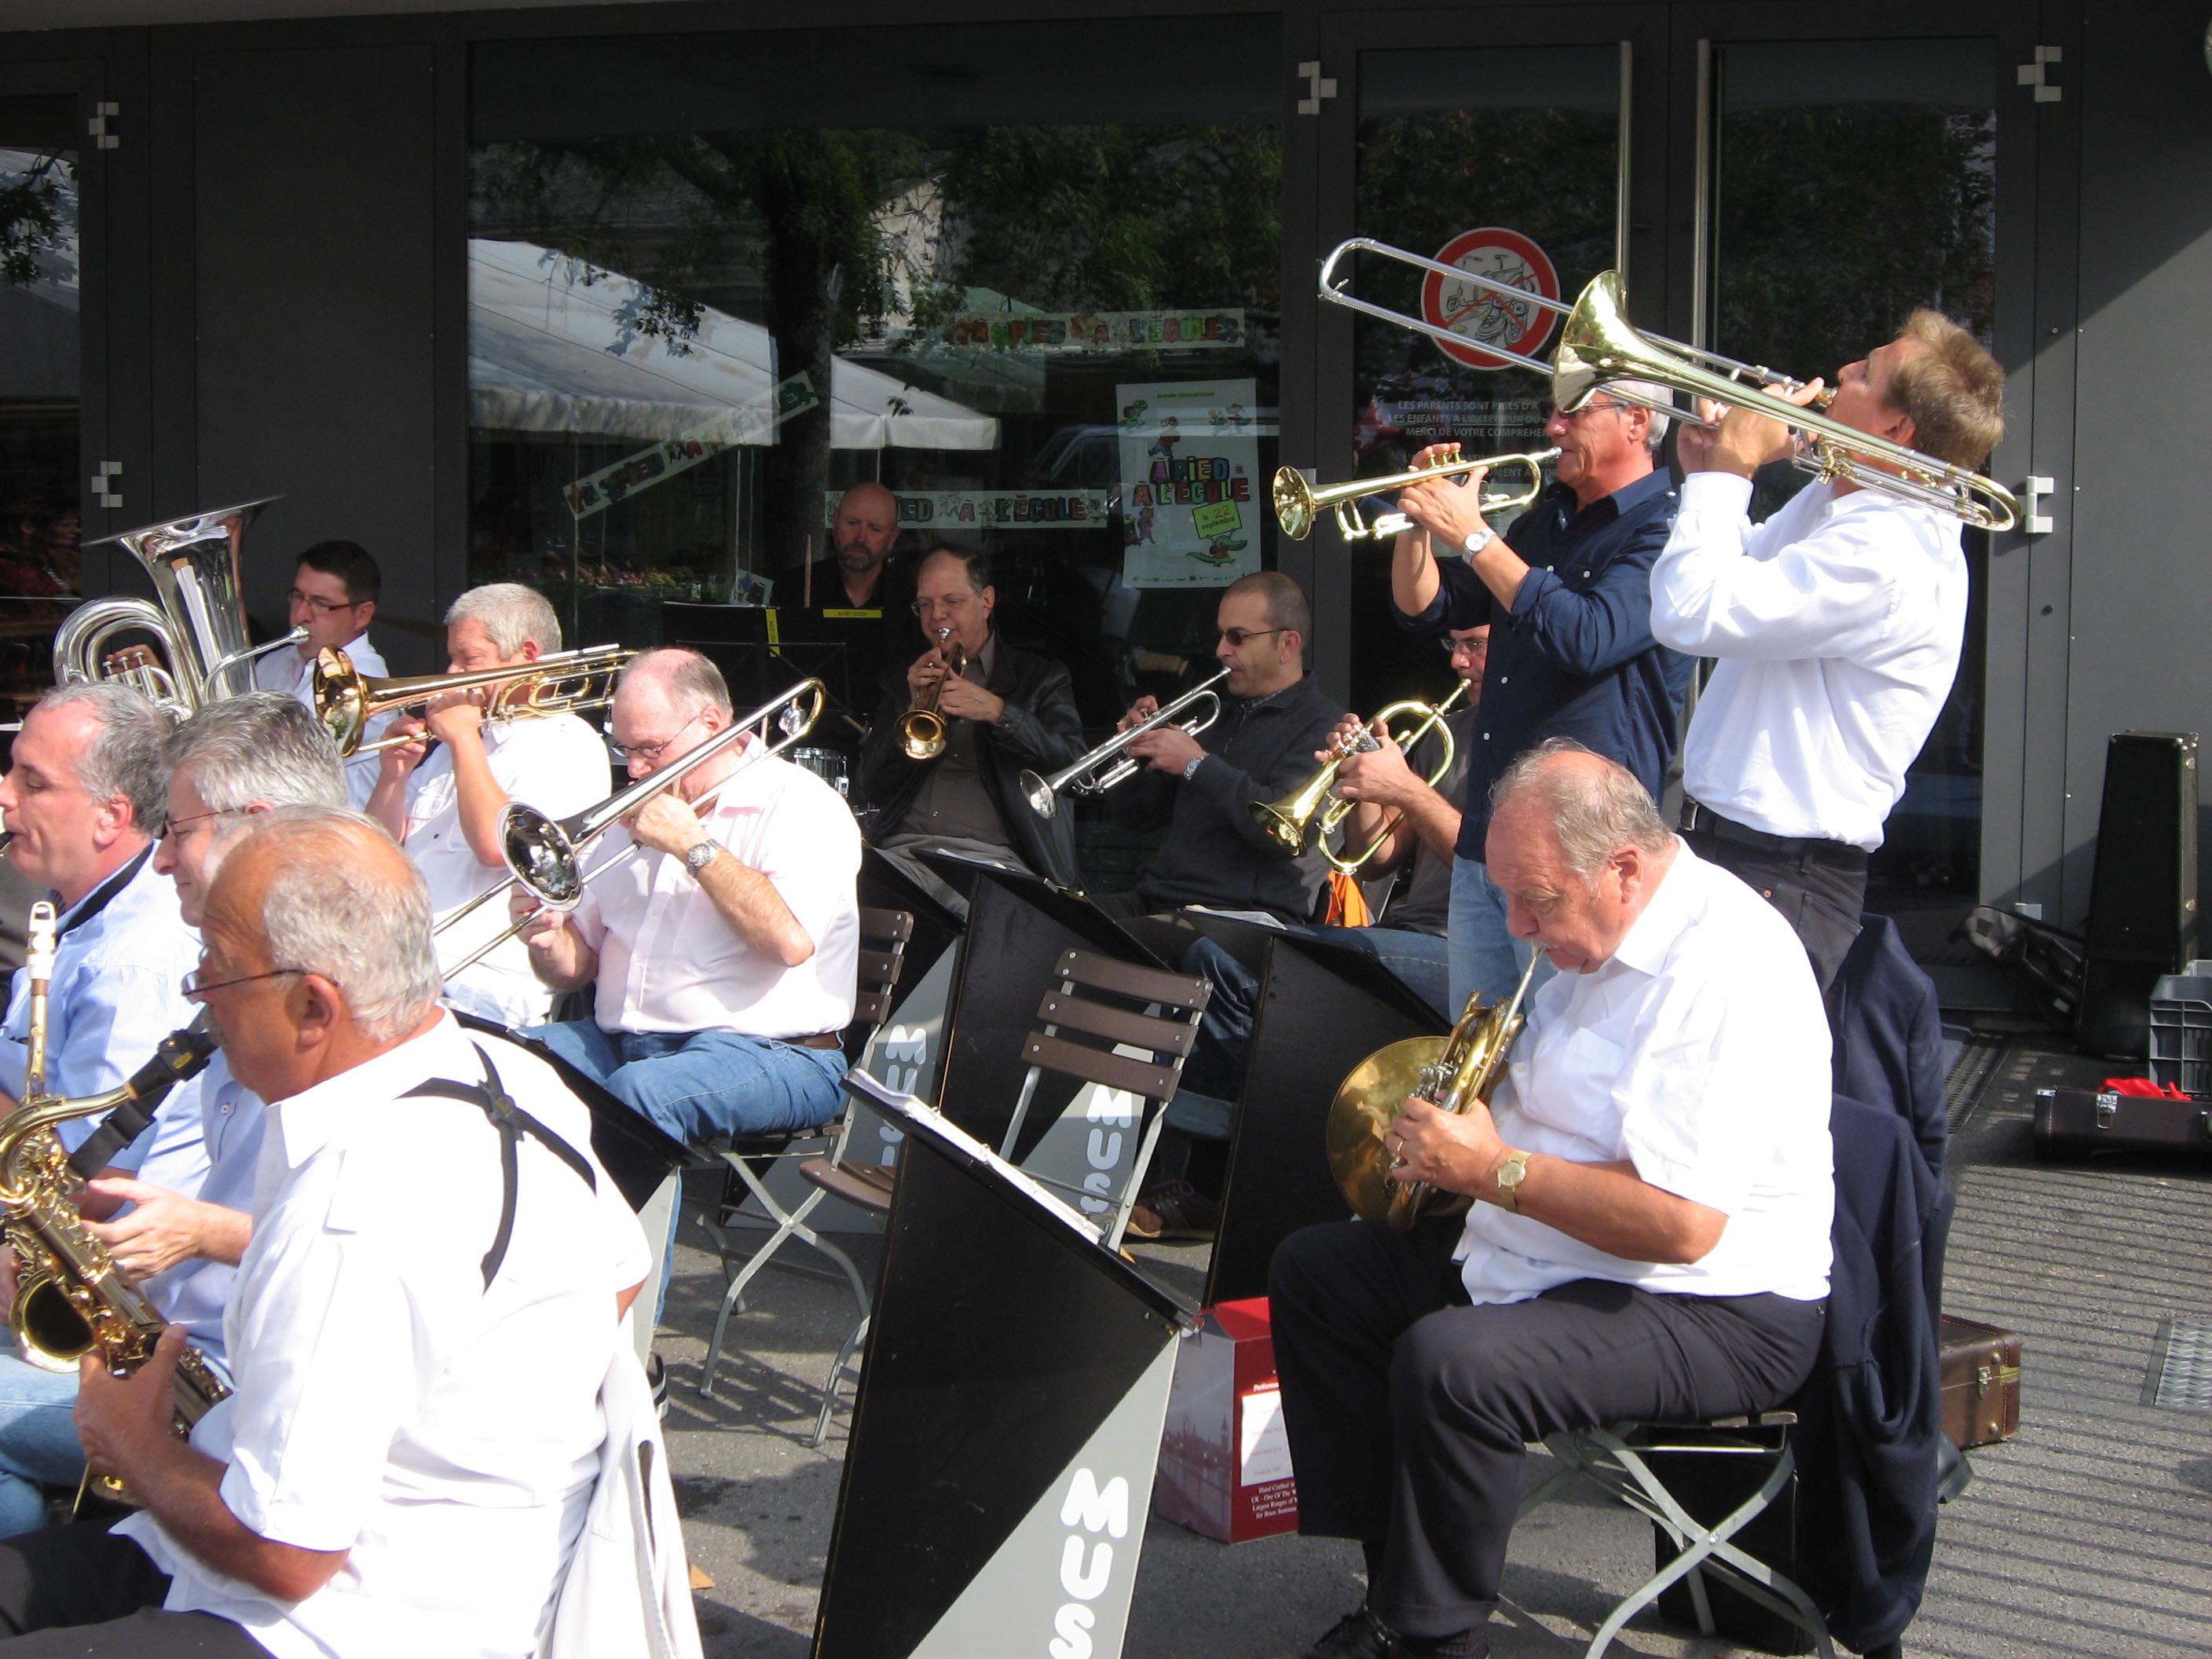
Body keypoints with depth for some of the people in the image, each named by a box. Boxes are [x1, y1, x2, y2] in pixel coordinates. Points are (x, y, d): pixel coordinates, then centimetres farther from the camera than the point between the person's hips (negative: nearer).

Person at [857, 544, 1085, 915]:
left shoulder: (1042, 679, 17)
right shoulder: (903, 682, 24)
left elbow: (1072, 763, -1)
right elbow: (872, 790, 14)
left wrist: (997, 711, -14)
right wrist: (915, 709, 0)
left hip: (993, 856, -2)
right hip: (904, 851, 2)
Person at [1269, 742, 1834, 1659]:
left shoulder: (1725, 969, -25)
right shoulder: (1597, 928, 7)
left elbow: (1682, 1224, -31)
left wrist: (1496, 1169, -23)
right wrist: (1454, 1120, 5)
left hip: (1715, 1308, -11)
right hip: (1545, 1252, 11)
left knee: (1448, 1362, -33)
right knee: (1313, 1271, 10)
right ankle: (1398, 1583, 9)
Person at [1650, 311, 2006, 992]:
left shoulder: (1889, 553, -24)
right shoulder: (1833, 501, 9)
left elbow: (1691, 613, -31)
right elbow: (1742, 576, 26)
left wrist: (1729, 466, -17)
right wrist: (1710, 475, 7)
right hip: (1722, 844, 10)